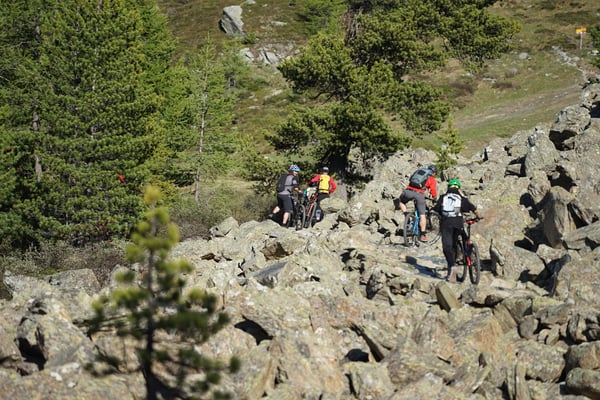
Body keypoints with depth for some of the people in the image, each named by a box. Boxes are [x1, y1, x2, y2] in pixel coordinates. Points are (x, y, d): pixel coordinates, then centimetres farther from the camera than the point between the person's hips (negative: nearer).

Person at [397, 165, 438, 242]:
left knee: (401, 201, 33)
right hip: (419, 194, -2)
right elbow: (433, 191, 9)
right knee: (422, 215, 7)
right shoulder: (432, 179, 16)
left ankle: (406, 215, 12)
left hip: (408, 191, 3)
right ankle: (423, 235, 6)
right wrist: (434, 199, 30)